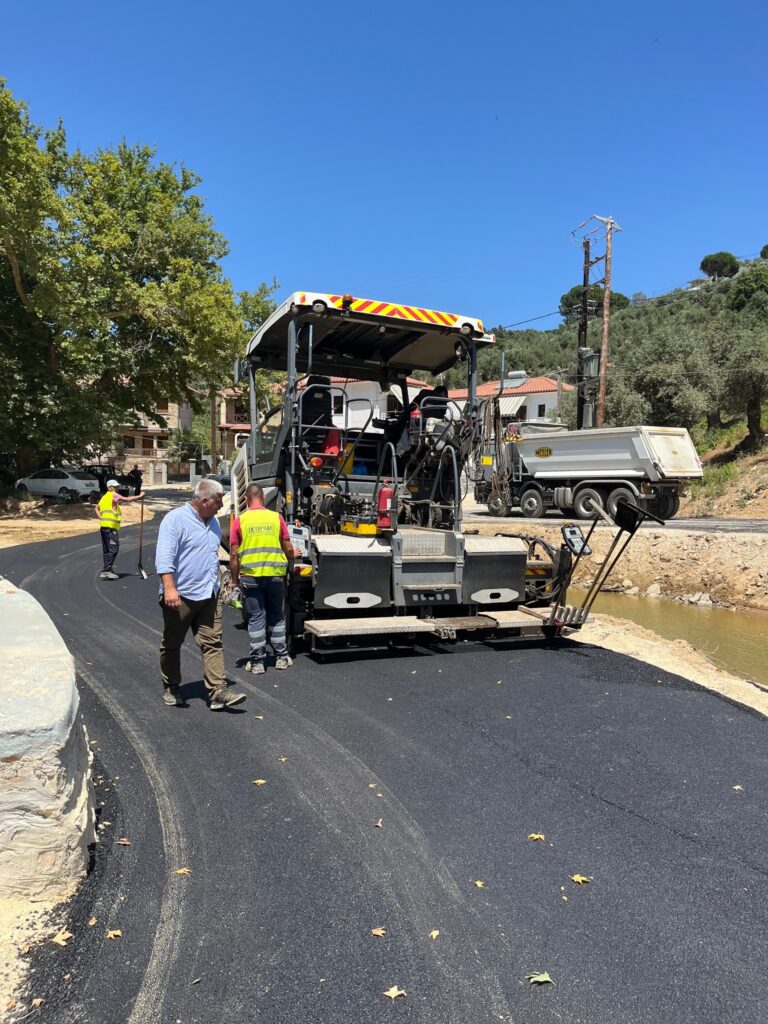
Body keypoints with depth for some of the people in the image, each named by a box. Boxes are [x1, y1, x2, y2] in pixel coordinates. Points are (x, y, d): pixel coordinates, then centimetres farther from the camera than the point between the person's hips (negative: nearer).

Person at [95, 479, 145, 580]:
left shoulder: (104, 497, 21)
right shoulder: (113, 495, -5)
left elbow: (96, 508, 24)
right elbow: (127, 499, -13)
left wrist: (101, 518, 15)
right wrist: (139, 496, -5)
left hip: (103, 526, 10)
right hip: (110, 526, -10)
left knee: (107, 549, 13)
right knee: (113, 548, -9)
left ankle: (108, 570, 19)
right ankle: (106, 570, -12)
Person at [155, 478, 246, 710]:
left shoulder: (212, 522, 14)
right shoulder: (175, 519, -11)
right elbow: (164, 558, -19)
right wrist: (169, 588, -29)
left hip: (209, 595, 7)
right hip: (181, 596, -6)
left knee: (213, 643, -1)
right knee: (172, 644, 9)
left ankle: (217, 692, -2)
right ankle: (171, 689, 25)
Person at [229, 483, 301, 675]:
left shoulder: (240, 521, -2)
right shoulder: (276, 517, 0)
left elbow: (234, 555, -3)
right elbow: (288, 549, 2)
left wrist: (235, 580, 6)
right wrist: (293, 555, 25)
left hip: (250, 576, -1)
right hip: (275, 575, 1)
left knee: (256, 618, 7)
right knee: (276, 617, 15)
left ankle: (257, 661, 12)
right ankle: (281, 657, 22)